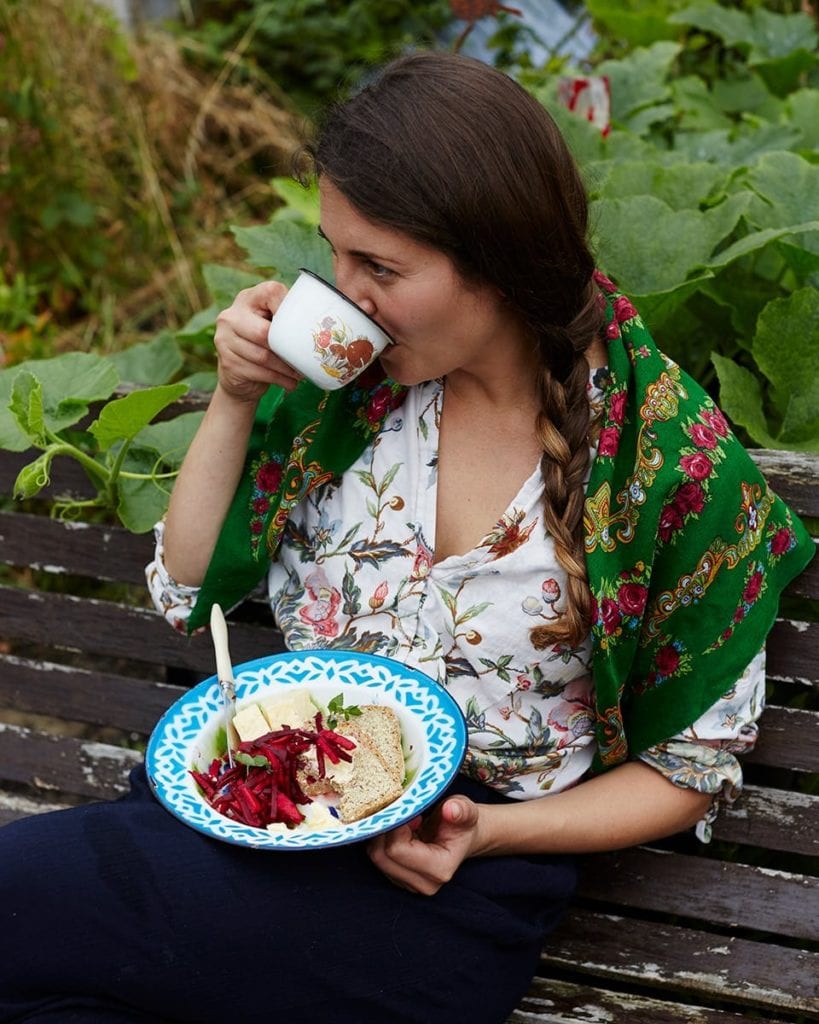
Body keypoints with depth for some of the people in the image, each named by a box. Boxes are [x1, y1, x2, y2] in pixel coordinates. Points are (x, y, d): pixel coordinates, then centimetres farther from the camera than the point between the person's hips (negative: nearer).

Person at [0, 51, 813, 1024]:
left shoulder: (674, 458, -10)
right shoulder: (356, 372, 2)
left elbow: (691, 767, -1)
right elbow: (187, 586, 11)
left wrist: (489, 833, -16)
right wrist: (234, 398, -3)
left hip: (440, 871, -5)